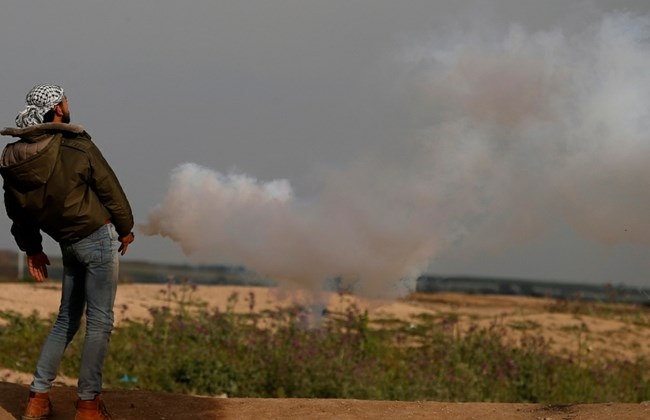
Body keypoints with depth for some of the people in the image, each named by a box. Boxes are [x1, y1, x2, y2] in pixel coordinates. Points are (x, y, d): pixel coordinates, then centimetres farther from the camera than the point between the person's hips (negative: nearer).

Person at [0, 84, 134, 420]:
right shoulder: (77, 147, -16)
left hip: (70, 245, 6)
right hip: (99, 238, -6)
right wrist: (126, 228, 8)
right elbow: (110, 190, -7)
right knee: (99, 321, 0)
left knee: (66, 320, 16)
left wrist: (31, 248, 20)